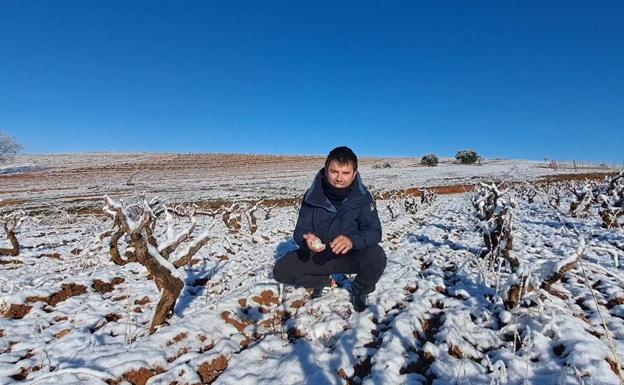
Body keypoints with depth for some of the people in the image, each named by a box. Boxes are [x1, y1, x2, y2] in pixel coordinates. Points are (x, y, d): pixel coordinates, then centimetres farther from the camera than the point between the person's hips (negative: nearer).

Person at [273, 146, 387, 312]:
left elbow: (374, 231, -22)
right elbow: (301, 230, -12)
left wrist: (352, 240, -44)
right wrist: (307, 239, -38)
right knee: (281, 270, -16)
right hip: (319, 254, 2)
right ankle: (322, 281, 14)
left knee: (376, 256, -32)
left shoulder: (362, 197, -17)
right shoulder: (312, 195, -15)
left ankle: (359, 291, 4)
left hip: (350, 255, -1)